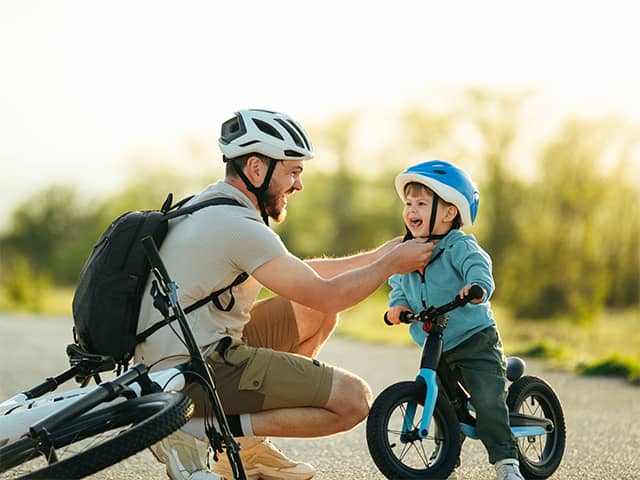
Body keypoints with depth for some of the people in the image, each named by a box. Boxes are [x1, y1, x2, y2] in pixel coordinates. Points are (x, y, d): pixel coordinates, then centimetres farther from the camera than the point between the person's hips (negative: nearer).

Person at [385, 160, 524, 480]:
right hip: (435, 348, 6)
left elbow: (478, 265, -30)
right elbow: (398, 283, 15)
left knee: (488, 401, -15)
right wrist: (398, 304, -7)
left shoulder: (460, 247, -14)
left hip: (475, 339, -6)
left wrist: (477, 286, -53)